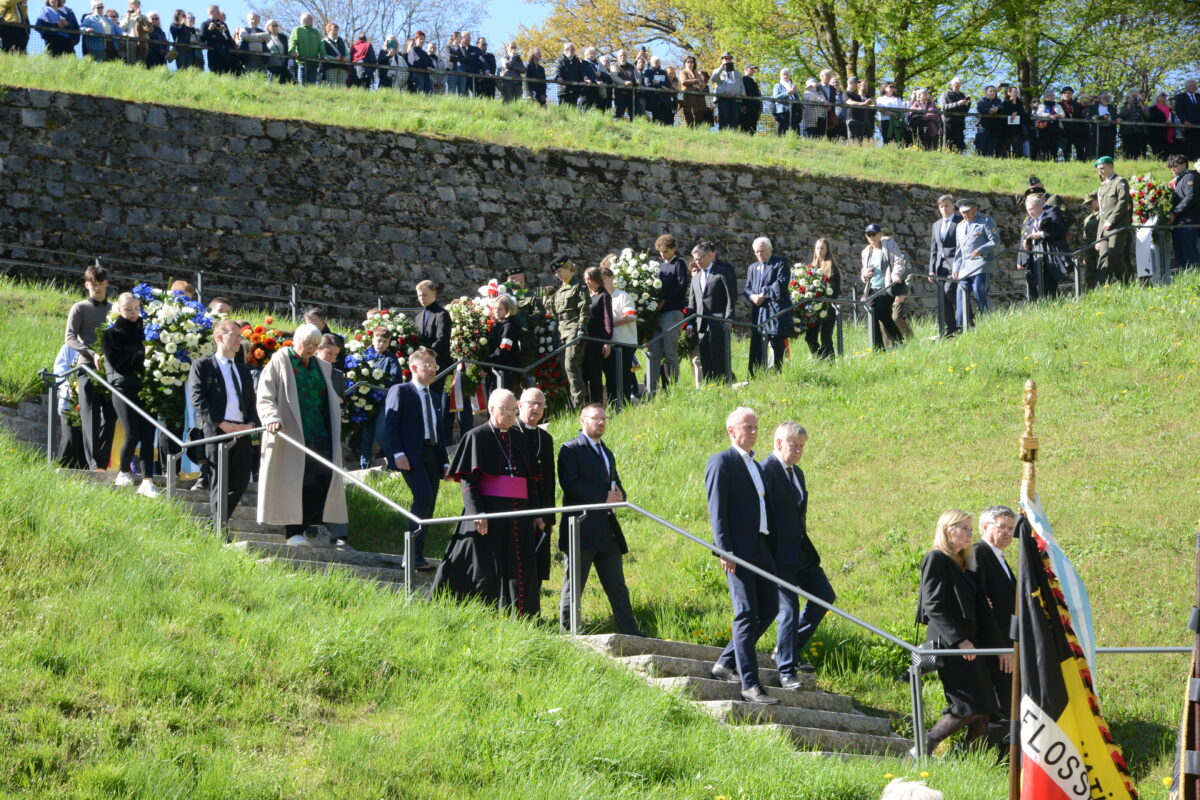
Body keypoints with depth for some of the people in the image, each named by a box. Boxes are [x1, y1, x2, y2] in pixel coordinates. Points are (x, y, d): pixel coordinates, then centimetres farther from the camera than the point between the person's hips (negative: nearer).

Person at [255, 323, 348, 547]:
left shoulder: (321, 367, 18)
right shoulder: (280, 363, 0)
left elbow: (330, 400, 25)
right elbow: (265, 398, -8)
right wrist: (272, 418, -26)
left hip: (320, 434, 5)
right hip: (292, 434, -5)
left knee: (323, 478, -4)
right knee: (294, 481, -8)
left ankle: (311, 524, 7)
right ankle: (294, 531, -6)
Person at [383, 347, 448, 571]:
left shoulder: (435, 397, 24)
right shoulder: (400, 391, 3)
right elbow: (390, 424, -6)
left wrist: (445, 460, 18)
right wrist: (397, 453, -18)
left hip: (432, 457, 7)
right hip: (411, 456, -7)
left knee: (427, 507, 2)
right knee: (424, 496, -23)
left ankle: (418, 557, 6)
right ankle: (414, 555, -23)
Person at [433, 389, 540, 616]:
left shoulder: (520, 438, 16)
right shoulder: (477, 437, 0)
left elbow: (531, 478, 18)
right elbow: (468, 479, -7)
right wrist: (477, 513, -18)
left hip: (519, 517, 5)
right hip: (488, 513, -5)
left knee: (521, 573, 2)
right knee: (486, 570, -4)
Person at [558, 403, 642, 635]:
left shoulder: (607, 453, 24)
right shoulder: (571, 450, -2)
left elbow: (617, 485, 28)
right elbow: (570, 484, -14)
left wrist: (619, 495, 3)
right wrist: (604, 497, -15)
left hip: (607, 529, 7)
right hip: (581, 528, -7)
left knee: (617, 588, 6)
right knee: (574, 586, -3)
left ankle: (631, 635, 5)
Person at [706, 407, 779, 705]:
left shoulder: (756, 465, 20)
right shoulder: (722, 463, -6)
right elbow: (717, 510, -12)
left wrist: (769, 548, 16)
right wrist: (725, 551, -19)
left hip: (761, 549, 8)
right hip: (738, 551, -8)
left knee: (769, 608, 8)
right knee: (746, 614, -9)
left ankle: (726, 663, 19)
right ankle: (750, 685, -9)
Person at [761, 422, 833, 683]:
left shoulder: (797, 473, 17)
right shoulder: (766, 470, -12)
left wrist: (805, 543, 18)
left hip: (801, 551, 9)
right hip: (780, 554, -9)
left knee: (825, 596, 7)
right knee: (788, 609, -9)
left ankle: (791, 649, 18)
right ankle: (786, 671, -4)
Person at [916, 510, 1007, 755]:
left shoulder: (963, 564, 21)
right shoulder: (936, 559, -4)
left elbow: (980, 611, 19)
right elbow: (933, 605, -14)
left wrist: (999, 648, 12)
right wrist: (959, 640, -21)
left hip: (969, 643, 9)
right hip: (948, 643, -9)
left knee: (983, 711, 1)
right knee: (970, 707, -14)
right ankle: (923, 747, -5)